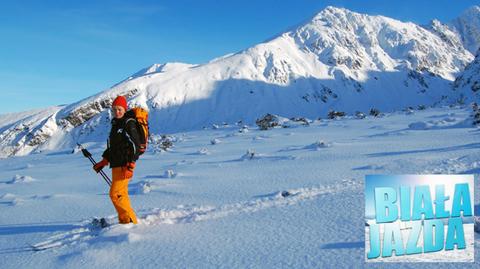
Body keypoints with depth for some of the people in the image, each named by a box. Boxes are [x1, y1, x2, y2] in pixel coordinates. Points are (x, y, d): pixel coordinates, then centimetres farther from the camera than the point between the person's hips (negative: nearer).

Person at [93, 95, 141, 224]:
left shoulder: (129, 123, -10)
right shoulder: (116, 124, 17)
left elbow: (135, 145, -17)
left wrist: (130, 166, -22)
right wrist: (103, 162, 23)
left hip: (124, 165, -9)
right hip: (116, 165, 9)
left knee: (115, 194, -12)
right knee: (121, 194, 12)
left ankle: (131, 221, -5)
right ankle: (124, 221, 21)